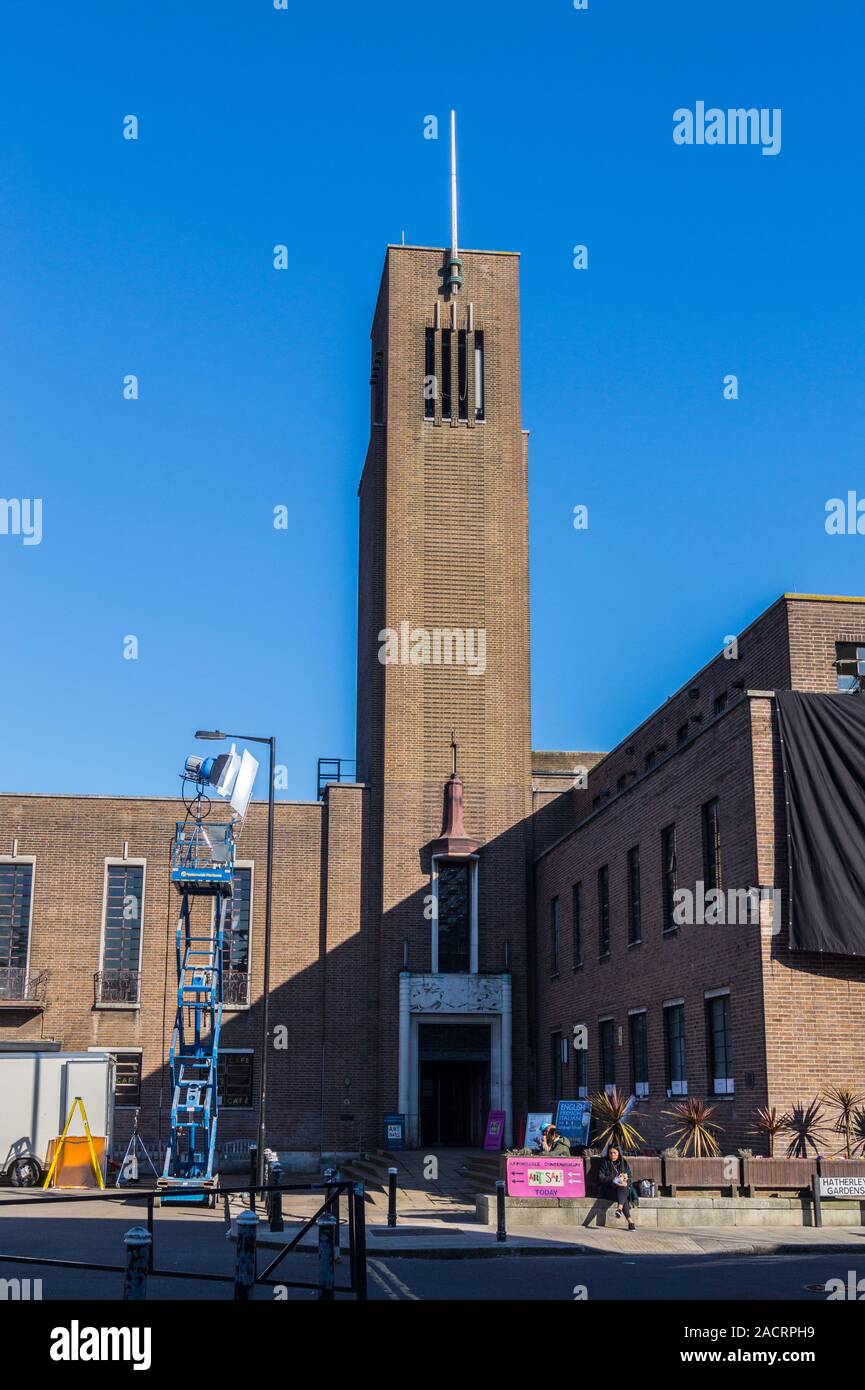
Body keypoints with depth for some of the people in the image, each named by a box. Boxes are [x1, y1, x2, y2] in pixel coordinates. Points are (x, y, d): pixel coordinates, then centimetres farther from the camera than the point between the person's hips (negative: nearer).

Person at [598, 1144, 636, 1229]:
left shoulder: (624, 1163, 14)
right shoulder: (605, 1163, 8)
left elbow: (630, 1178, 9)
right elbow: (600, 1178, -3)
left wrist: (626, 1183, -15)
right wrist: (615, 1179, -14)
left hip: (623, 1188, 2)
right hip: (609, 1190, -2)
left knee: (622, 1188, -37)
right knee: (623, 1197, -34)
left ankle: (619, 1209, -62)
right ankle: (630, 1221, -48)